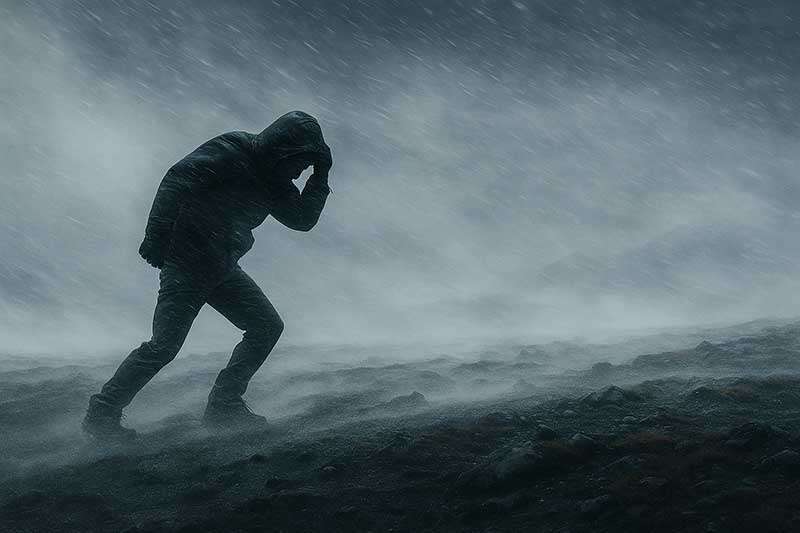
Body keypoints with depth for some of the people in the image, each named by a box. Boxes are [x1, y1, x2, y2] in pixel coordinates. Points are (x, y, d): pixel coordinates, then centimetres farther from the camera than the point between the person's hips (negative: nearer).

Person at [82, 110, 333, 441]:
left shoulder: (273, 180, 11)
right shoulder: (232, 151, -14)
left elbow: (303, 219, 11)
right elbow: (177, 179, -22)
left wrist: (321, 176, 0)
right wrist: (156, 236, -28)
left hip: (221, 270, 9)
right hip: (185, 262, -9)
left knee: (267, 327, 3)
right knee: (165, 344, -14)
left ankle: (224, 406, 8)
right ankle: (102, 413, -3)